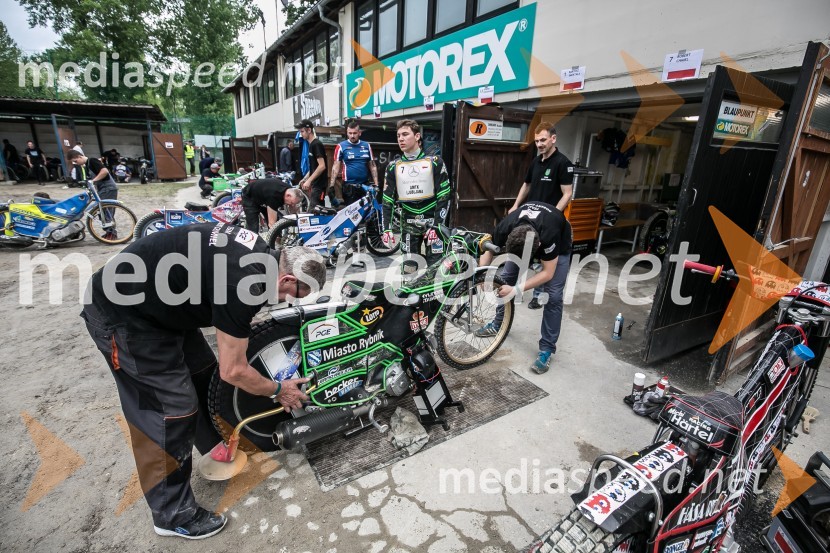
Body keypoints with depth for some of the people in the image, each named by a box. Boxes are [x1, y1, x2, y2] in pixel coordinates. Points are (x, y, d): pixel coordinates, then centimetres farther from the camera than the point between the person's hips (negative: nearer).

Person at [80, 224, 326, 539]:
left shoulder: (259, 253, -5)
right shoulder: (243, 281, -31)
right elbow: (233, 371, -21)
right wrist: (278, 390, -6)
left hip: (158, 304, 10)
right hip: (121, 312, -10)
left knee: (204, 376, 17)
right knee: (172, 409, -6)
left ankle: (217, 450, 39)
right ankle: (172, 514, 13)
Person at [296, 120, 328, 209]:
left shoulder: (316, 144, -14)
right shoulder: (311, 144, 15)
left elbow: (322, 166, -22)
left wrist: (309, 181, -22)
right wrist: (304, 179, 18)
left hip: (319, 184, -9)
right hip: (315, 183, 9)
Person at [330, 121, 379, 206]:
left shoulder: (367, 146, 7)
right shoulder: (341, 146, -1)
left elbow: (372, 166, 9)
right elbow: (335, 167, -3)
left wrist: (376, 184, 2)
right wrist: (332, 186, -10)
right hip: (349, 186, -3)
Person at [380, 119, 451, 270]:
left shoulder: (435, 162, -1)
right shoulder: (393, 167, 7)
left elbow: (444, 197, -4)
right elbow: (387, 200, 7)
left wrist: (437, 225, -13)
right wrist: (386, 229, -2)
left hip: (433, 222, -2)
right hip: (408, 225, 2)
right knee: (409, 268, 5)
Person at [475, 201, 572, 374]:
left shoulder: (549, 235, -45)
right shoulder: (504, 228, -35)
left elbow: (548, 273, -32)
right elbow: (489, 251, -15)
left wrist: (517, 290, -39)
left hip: (559, 243, -4)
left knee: (553, 296, -13)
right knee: (505, 279, -2)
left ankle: (547, 349, -1)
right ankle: (498, 324, 20)